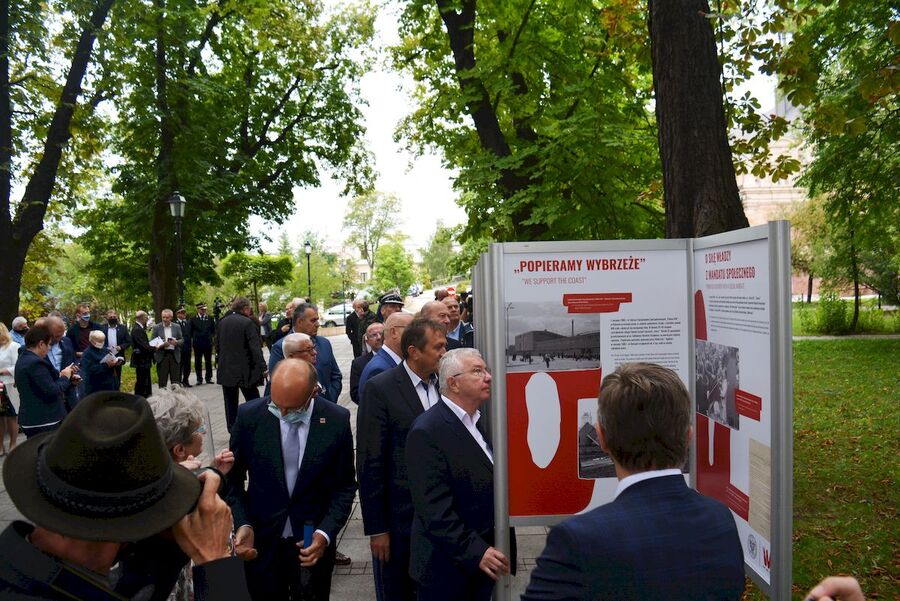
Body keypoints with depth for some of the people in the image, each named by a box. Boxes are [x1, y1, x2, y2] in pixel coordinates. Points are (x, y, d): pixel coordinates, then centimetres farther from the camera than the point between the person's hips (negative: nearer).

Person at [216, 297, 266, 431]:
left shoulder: (222, 323, 7)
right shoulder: (248, 323, -12)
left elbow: (217, 346, 13)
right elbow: (255, 348, -16)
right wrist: (262, 368, -14)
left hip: (225, 370, 6)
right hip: (244, 371, -6)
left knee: (231, 405, 10)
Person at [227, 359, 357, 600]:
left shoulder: (337, 420, -13)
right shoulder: (249, 415, -12)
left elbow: (345, 485, -3)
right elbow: (233, 478, -1)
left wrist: (325, 533, -14)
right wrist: (243, 524, -13)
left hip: (314, 542, 0)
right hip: (261, 540, 0)